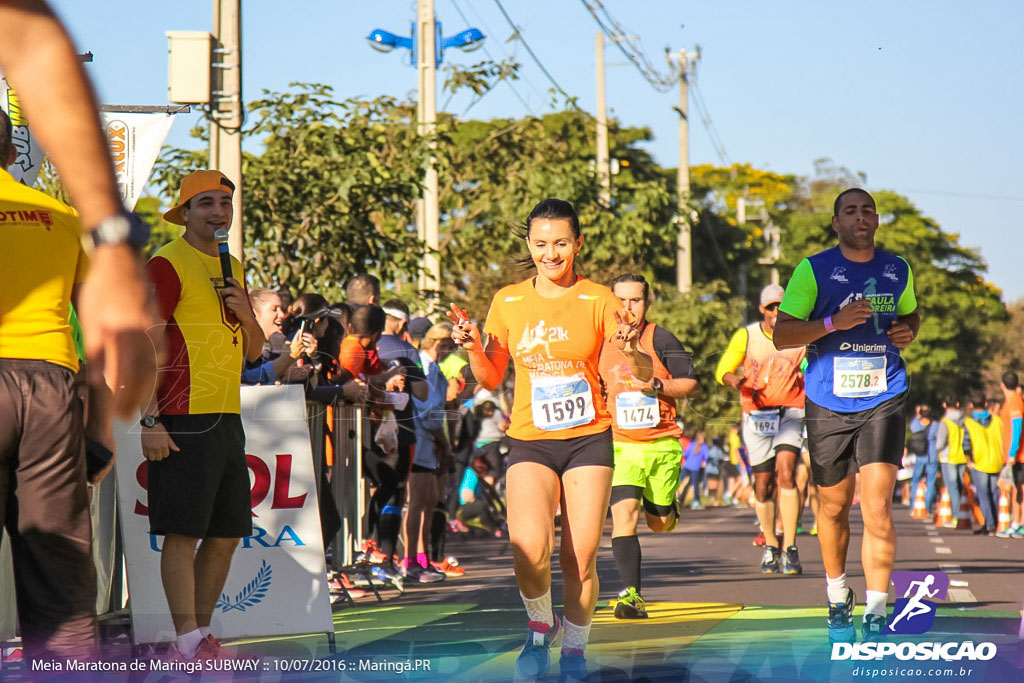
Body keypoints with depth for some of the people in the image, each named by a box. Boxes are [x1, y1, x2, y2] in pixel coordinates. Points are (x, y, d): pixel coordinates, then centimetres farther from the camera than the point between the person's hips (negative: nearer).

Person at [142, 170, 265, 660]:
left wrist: (246, 317, 1)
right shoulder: (166, 264, -5)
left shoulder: (232, 268, 19)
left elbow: (253, 351, 23)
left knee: (226, 535, 8)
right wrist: (149, 421, -19)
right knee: (183, 532, -8)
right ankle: (190, 641, -7)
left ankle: (202, 629, 17)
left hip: (227, 418, 8)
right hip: (183, 421, -8)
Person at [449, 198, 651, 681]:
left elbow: (642, 374, -2)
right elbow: (491, 378, 13)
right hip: (530, 442, 0)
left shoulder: (599, 301, -1)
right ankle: (541, 627, 7)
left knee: (581, 560, -4)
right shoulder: (507, 303, 4)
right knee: (529, 549, -21)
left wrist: (631, 352, -24)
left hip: (589, 440, 0)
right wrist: (472, 348, -7)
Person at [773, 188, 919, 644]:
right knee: (834, 508, 10)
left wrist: (908, 332, 3)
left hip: (883, 401, 1)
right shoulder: (814, 270, -3)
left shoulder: (898, 271, 7)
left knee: (877, 507, -13)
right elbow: (780, 335, -7)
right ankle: (838, 600, 33)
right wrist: (834, 323, -21)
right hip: (828, 404, -1)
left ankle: (876, 615, -10)